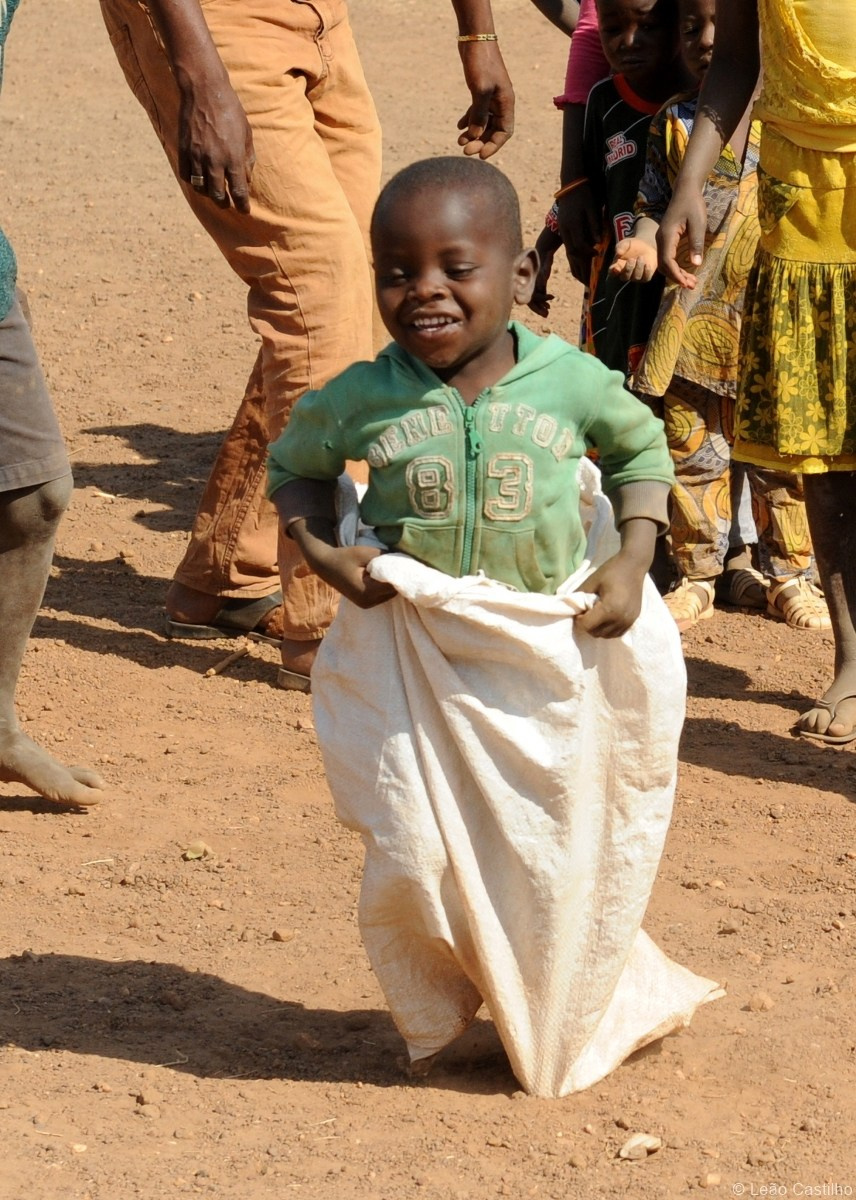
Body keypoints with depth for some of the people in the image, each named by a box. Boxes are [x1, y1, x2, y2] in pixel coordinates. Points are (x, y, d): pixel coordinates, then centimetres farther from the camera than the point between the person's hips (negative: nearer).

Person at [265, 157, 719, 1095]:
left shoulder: (572, 383, -10)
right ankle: (431, 1016, 29)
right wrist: (320, 550, -7)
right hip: (413, 656, 0)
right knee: (413, 855, 1)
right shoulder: (361, 400, -10)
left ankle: (563, 1026, 32)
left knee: (555, 854, 8)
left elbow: (641, 451, 9)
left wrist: (630, 561, -4)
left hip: (552, 655, 0)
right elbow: (293, 466, 9)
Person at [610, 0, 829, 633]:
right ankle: (700, 572, 18)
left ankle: (789, 573, 19)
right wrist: (645, 239, -8)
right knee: (691, 449, 4)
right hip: (696, 318, 2)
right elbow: (657, 204, 12)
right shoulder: (674, 123, 5)